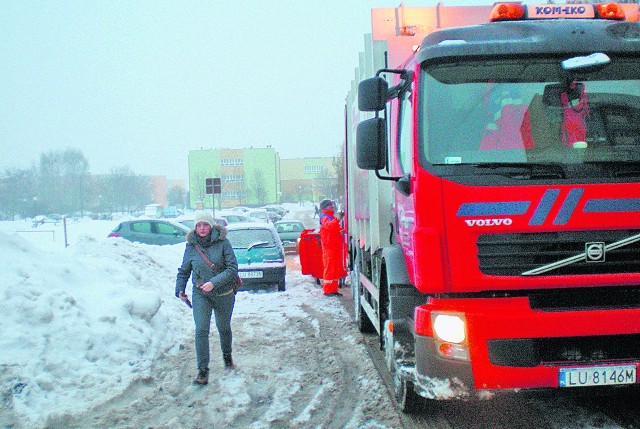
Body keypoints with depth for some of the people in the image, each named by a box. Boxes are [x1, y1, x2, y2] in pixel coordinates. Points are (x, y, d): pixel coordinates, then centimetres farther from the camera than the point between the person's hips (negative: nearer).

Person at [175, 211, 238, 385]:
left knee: (224, 328, 16)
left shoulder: (222, 242, -12)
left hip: (224, 294, -1)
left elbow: (232, 268, -16)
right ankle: (203, 370, -8)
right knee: (201, 330, -13)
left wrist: (214, 283, -24)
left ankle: (227, 356, 44)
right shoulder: (191, 246, -3)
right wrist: (180, 289, 0)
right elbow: (183, 271, 11)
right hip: (200, 294, 1)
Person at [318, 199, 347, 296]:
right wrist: (337, 219, -40)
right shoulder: (324, 217, -7)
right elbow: (328, 225, -29)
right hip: (329, 246, -10)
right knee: (329, 267, -9)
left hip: (336, 245, 10)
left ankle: (334, 289, 18)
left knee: (336, 268, 12)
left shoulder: (332, 216, 23)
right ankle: (327, 290, -7)